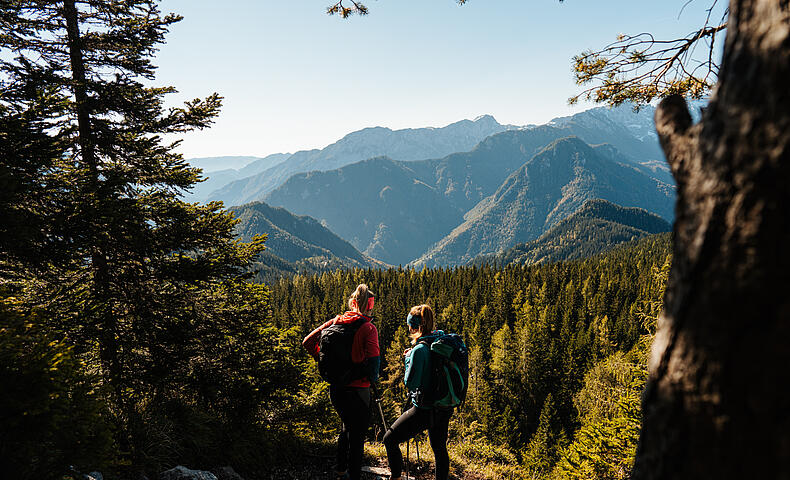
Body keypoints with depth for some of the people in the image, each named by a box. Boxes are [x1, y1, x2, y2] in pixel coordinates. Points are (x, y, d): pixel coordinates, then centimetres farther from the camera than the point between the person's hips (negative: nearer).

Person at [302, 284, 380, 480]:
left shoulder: (336, 322, 0)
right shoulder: (368, 328, -14)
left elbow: (308, 342, 1)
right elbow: (372, 360, -25)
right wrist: (372, 379, -5)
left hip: (335, 389, 6)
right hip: (357, 390, -6)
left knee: (347, 427, 29)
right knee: (357, 436, 11)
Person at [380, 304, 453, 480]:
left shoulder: (420, 349, -21)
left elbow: (410, 383, -17)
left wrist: (408, 359, -5)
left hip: (424, 409, -8)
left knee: (390, 439, 8)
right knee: (440, 449, 22)